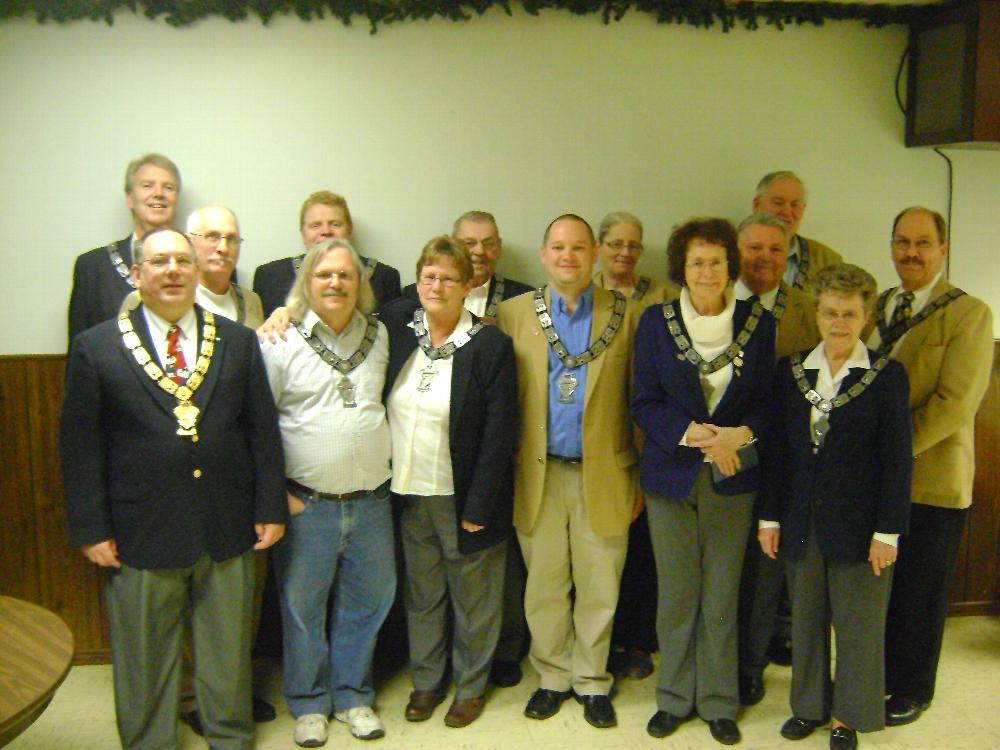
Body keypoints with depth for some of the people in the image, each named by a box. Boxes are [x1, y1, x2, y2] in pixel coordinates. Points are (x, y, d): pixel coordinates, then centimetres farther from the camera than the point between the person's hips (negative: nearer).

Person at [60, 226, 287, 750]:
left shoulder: (238, 342, 4)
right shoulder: (95, 348, -2)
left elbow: (263, 431, 5)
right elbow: (79, 447, -2)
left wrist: (271, 508, 2)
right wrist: (91, 529, -6)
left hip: (227, 532, 2)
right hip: (139, 535, -2)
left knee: (228, 654, 17)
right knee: (145, 662, 14)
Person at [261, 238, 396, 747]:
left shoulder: (380, 336, 5)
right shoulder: (281, 341, -6)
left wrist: (385, 467, 7)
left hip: (371, 501, 3)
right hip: (306, 504, -3)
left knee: (364, 604, 14)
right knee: (302, 607, 9)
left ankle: (352, 696, 33)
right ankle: (308, 703, 29)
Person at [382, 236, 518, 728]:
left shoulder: (490, 345, -13)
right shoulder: (397, 325, -1)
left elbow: (499, 434, -13)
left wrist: (478, 506, -15)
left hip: (464, 497, -3)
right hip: (408, 494, 4)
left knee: (472, 598, 13)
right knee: (421, 595, 18)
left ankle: (471, 684, 34)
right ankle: (426, 680, 38)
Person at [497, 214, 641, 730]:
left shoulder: (625, 315, 1)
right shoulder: (514, 313, 3)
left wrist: (641, 477, 1)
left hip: (604, 475, 0)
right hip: (538, 475, 1)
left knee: (599, 587, 10)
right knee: (544, 586, 12)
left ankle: (591, 681, 29)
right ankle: (553, 677, 31)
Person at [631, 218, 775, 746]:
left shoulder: (759, 322, 1)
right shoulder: (655, 321, -1)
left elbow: (768, 399, 2)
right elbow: (644, 403, -3)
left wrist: (742, 434, -18)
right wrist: (691, 433, -18)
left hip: (732, 479, 1)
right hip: (671, 476, 0)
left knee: (722, 598, 8)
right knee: (676, 595, 8)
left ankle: (719, 703, 26)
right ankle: (674, 698, 26)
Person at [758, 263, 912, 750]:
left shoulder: (887, 375, -5)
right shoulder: (791, 371, 3)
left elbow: (897, 459, -6)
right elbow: (777, 448, 5)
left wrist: (887, 531, -9)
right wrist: (769, 516, 4)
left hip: (859, 523, -3)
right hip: (802, 522, 3)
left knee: (858, 624, 9)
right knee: (805, 622, 14)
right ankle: (810, 705, 32)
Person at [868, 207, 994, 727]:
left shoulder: (969, 313, -7)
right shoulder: (878, 306, 11)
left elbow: (957, 401, -16)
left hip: (930, 480, -5)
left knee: (919, 592, 8)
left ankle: (911, 690, 27)